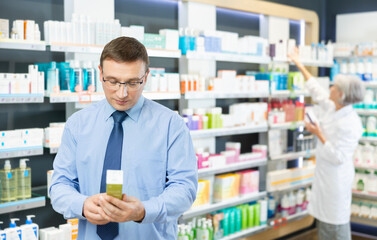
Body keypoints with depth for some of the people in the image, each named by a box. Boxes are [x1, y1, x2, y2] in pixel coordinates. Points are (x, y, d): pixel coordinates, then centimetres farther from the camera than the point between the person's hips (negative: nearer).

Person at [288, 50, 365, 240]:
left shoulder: (351, 124, -25)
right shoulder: (331, 108, -1)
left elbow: (337, 157, -25)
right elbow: (315, 89, 15)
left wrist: (319, 135, -20)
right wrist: (299, 64, 22)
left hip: (336, 178, -9)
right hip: (323, 173, 9)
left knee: (336, 223, 2)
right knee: (323, 217, 19)